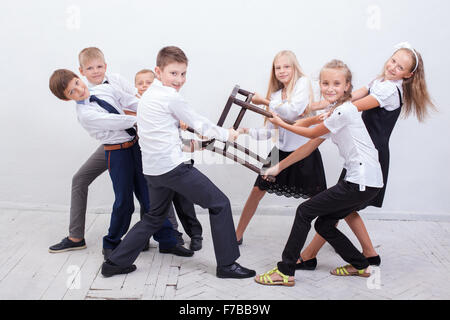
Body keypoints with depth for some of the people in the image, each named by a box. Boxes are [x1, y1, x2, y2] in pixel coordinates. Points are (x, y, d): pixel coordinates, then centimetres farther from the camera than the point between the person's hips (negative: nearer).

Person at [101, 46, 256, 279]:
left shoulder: (147, 95, 17)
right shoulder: (170, 96, -10)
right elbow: (199, 124, -1)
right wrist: (227, 134, 12)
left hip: (152, 169, 9)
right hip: (173, 165, -9)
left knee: (154, 216, 24)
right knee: (220, 204, 0)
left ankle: (115, 263, 23)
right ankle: (227, 264, 5)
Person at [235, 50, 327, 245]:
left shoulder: (303, 83, -5)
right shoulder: (276, 94, 10)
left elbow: (293, 112, -21)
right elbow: (270, 130, 11)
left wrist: (266, 102, -13)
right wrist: (248, 132, -3)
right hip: (281, 151, 5)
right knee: (256, 191, 4)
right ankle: (237, 236, 15)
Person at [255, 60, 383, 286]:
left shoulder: (345, 110, -13)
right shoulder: (335, 114, 16)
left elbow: (312, 133, -1)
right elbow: (310, 147, 18)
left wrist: (282, 124, 12)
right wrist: (278, 167, 18)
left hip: (363, 182, -9)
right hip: (361, 181, 9)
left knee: (305, 211, -6)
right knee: (323, 225, 14)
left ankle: (285, 271, 0)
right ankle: (360, 265, 26)